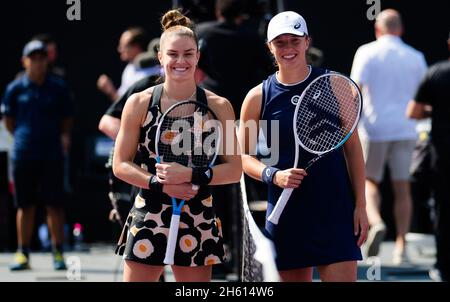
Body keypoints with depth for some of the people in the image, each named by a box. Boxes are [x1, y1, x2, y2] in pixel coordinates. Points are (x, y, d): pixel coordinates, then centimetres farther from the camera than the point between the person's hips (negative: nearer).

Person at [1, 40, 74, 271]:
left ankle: (58, 253, 4)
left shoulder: (58, 87, 3)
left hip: (52, 154, -1)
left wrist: (51, 137, 7)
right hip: (23, 154, 1)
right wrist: (25, 137, 8)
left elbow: (67, 122, 10)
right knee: (25, 206, 5)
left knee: (54, 205, -1)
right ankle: (23, 254, 11)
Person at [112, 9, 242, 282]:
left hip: (198, 224, 1)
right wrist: (161, 184, -13)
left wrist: (191, 175, -15)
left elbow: (234, 170, 0)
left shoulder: (218, 106, 1)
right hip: (148, 220, -1)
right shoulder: (139, 104, 1)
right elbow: (121, 165, 2)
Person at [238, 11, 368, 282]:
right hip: (286, 213, 1)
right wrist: (273, 175, -10)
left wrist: (360, 204, 0)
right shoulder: (259, 97, 3)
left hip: (335, 211, -1)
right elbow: (243, 156, 9)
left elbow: (352, 146, 4)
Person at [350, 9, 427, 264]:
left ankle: (376, 222, -16)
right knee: (402, 188, 6)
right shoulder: (415, 57, 7)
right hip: (405, 129, 2)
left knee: (369, 181, 11)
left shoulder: (367, 53, -2)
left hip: (375, 128, -2)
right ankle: (401, 247, 3)